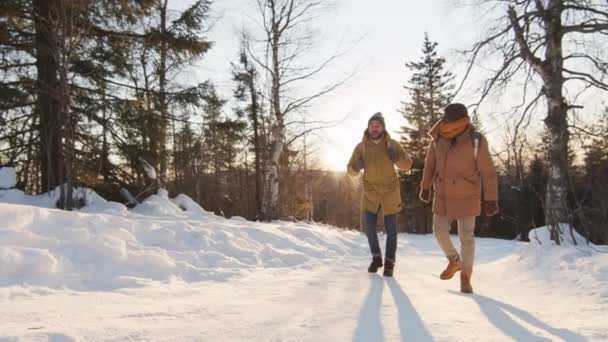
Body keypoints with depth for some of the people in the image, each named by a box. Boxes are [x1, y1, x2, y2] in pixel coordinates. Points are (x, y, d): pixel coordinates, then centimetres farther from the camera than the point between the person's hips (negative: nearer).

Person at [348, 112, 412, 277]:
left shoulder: (392, 144, -6)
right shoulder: (361, 147, -4)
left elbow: (407, 165, -5)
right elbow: (351, 171, -2)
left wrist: (396, 157, -25)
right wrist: (356, 167, -25)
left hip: (390, 191, -1)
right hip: (370, 192, 1)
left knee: (390, 228, 2)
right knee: (368, 225, -2)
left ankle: (389, 263, 17)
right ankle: (376, 258, 20)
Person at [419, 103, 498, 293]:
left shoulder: (476, 141, -18)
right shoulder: (439, 137, -5)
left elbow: (488, 172, -13)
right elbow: (430, 163, 8)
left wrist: (491, 199, -12)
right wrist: (425, 187, 11)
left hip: (467, 196, -4)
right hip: (443, 195, 4)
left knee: (466, 237, 3)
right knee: (440, 232, 3)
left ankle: (465, 277, 19)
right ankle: (454, 261, 31)